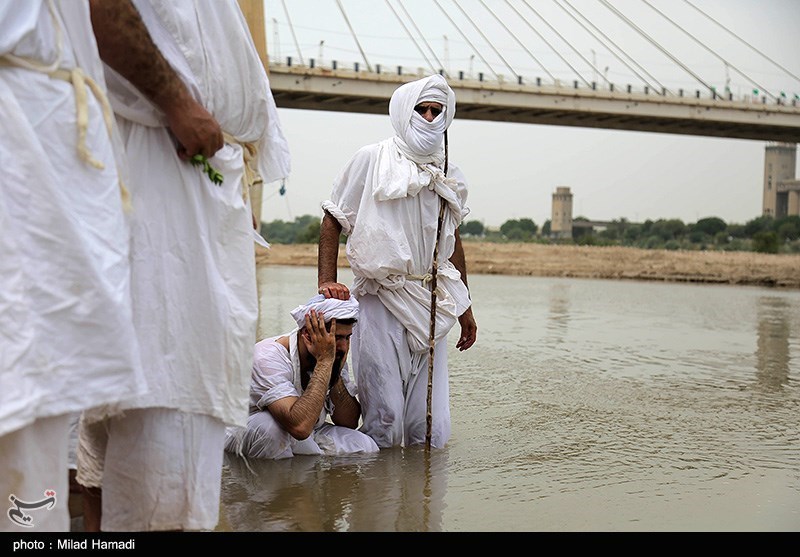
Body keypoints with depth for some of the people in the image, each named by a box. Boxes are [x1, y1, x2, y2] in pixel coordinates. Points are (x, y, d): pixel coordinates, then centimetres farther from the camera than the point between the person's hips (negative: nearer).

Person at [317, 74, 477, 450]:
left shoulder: (450, 176, 16)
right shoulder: (371, 160, 1)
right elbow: (333, 220, 1)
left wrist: (464, 305, 24)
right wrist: (327, 281, -12)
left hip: (430, 305, 5)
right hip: (381, 302, -4)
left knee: (431, 432, 3)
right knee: (384, 419, -6)